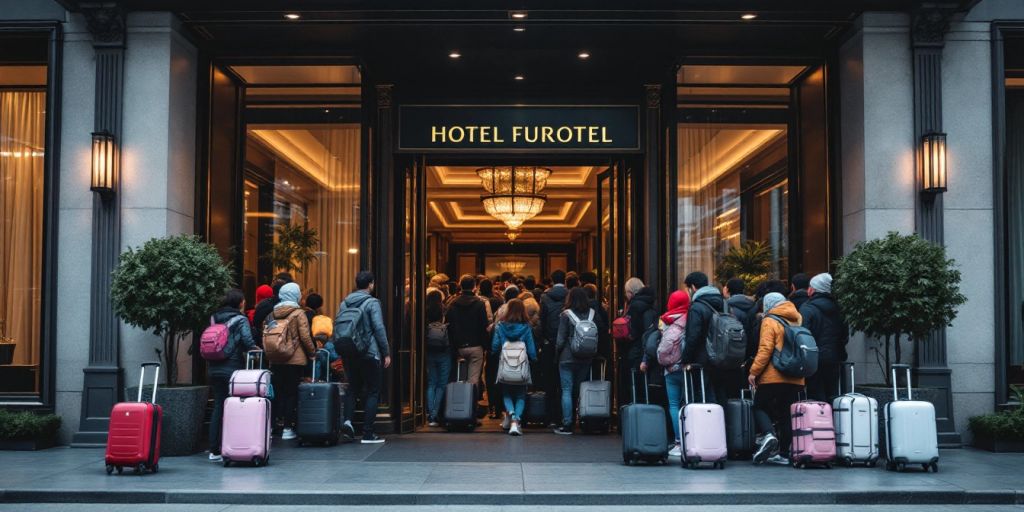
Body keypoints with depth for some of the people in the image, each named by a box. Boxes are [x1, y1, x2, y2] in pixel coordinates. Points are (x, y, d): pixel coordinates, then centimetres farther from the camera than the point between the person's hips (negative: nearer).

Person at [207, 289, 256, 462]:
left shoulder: (214, 318, 11)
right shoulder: (240, 320, -6)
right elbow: (248, 343, -14)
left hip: (213, 369, 6)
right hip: (233, 368, -5)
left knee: (218, 407, 9)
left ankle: (214, 450, 10)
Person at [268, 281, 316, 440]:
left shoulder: (272, 313, 8)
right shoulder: (298, 313, -7)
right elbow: (305, 337, -10)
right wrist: (312, 353, 2)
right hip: (295, 360, -5)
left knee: (277, 392, 11)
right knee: (292, 393, 1)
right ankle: (287, 428, 1)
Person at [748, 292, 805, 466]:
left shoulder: (770, 321, -6)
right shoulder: (796, 320, 15)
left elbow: (765, 349, -15)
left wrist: (754, 371, -13)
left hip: (773, 376, -6)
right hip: (795, 378, 6)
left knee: (760, 406, 6)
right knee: (786, 414, 10)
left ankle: (768, 434, -19)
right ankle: (784, 453, 8)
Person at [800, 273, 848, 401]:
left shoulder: (807, 309, -11)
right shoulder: (837, 309, 9)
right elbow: (845, 336, 15)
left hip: (815, 359, -6)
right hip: (834, 360, 6)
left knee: (816, 397, -3)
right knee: (832, 396, 12)